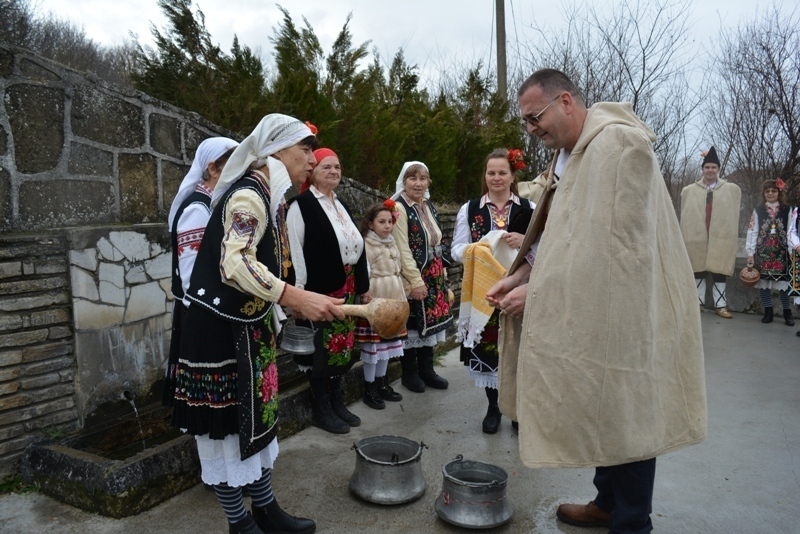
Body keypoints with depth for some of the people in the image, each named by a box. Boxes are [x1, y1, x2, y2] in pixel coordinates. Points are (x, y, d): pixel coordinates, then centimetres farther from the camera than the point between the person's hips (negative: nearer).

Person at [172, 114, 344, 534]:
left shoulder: (268, 195, 12)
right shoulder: (250, 196, -19)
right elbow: (234, 264, -32)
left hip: (248, 328, 10)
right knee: (227, 423, 4)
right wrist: (298, 298, -35)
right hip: (221, 331, -10)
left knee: (256, 416, 16)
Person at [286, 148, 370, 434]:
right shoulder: (301, 204, -8)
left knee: (341, 346, 13)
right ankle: (321, 409, 16)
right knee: (321, 349, 1)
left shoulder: (340, 205, 15)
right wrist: (299, 293, -18)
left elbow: (357, 247, 16)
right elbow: (295, 251, -13)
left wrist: (364, 286, 15)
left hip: (346, 289, 7)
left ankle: (337, 403, 27)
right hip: (319, 290, -7)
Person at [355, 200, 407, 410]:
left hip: (393, 299, 8)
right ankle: (369, 388, 11)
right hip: (375, 301, -8)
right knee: (373, 344, 0)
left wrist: (401, 298, 18)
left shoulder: (391, 243, 13)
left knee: (387, 343, 14)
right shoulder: (366, 245, -12)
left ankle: (381, 383, 26)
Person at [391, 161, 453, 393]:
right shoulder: (399, 208, -13)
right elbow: (402, 250, -18)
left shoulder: (429, 206, 12)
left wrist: (441, 273, 15)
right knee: (412, 324, 2)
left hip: (433, 276, 8)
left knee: (429, 322, 13)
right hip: (412, 278, -8)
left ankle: (426, 369, 26)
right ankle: (409, 373, 17)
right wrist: (416, 281, -20)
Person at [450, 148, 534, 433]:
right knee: (486, 347, 5)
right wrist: (480, 249, -16)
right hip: (482, 291, 1)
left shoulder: (529, 209, 7)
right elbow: (456, 249, 4)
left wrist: (525, 241, -14)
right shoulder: (469, 209, 8)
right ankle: (492, 407, 23)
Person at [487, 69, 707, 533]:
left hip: (625, 312, -8)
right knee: (604, 412, 18)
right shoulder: (568, 152, 9)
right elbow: (556, 228, 12)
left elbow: (613, 246, -25)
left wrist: (540, 291, -21)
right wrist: (521, 274, -2)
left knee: (626, 417, 5)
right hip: (594, 312, 8)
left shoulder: (618, 143, -20)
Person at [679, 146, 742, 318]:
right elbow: (685, 217, 5)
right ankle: (698, 303, 16)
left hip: (721, 238, 0)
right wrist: (684, 240, 3)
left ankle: (720, 305, 10)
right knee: (698, 272, 8)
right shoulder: (689, 191, 4)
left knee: (719, 273, 4)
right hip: (697, 238, 1)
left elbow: (734, 215, 6)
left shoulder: (732, 190, 4)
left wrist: (734, 239, 2)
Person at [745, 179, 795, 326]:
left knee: (783, 281, -2)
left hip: (781, 252, -1)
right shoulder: (758, 211, 4)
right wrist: (750, 253, -2)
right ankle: (768, 312, 13)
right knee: (764, 281, 4)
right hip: (763, 252, 1)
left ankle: (787, 313, 9)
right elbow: (752, 232, 2)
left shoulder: (787, 210, 4)